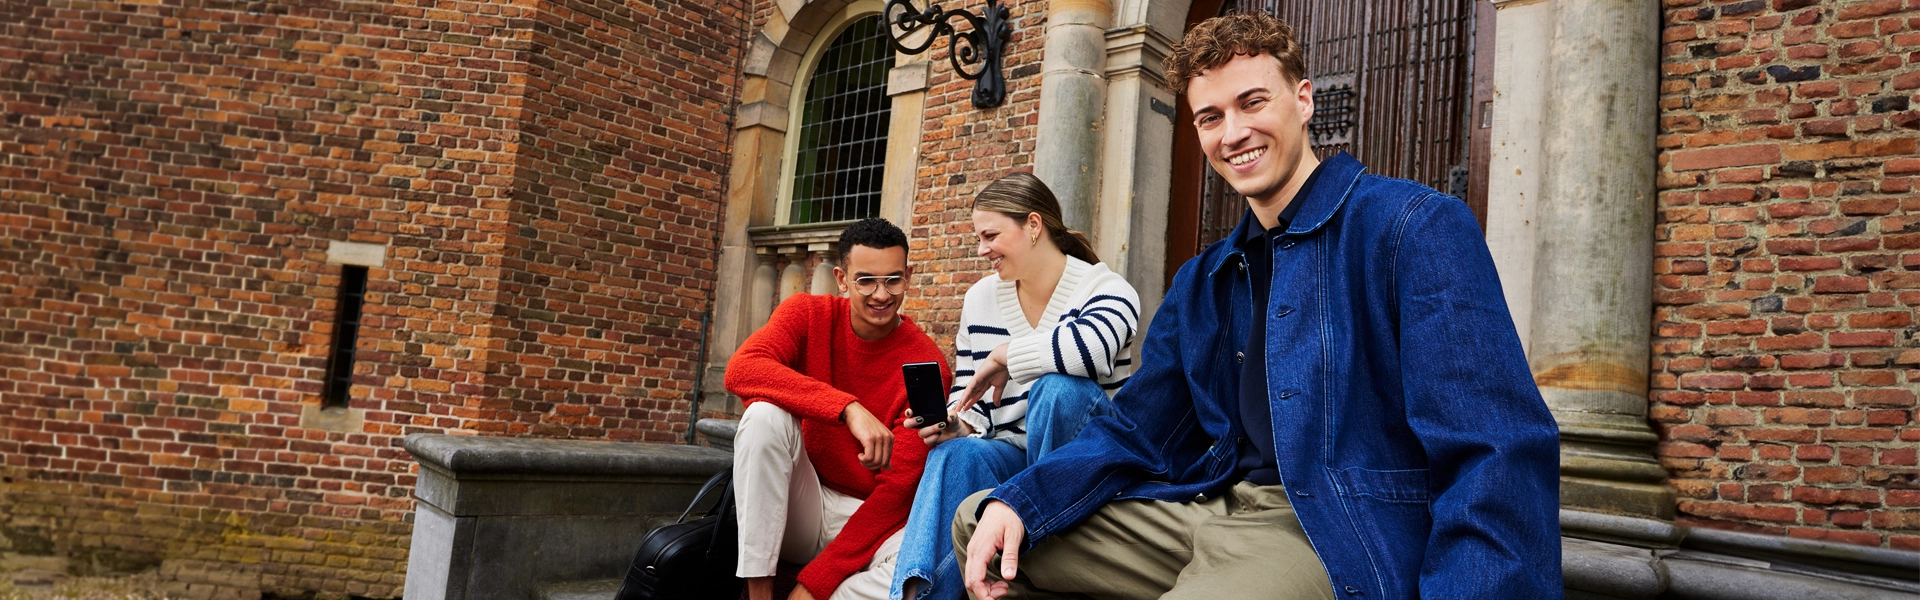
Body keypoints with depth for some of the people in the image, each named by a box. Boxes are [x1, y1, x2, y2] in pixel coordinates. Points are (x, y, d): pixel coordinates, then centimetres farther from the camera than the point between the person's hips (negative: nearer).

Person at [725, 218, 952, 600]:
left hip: (869, 518, -1)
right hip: (794, 503, 2)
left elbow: (901, 486, -15)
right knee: (766, 414, -26)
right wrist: (848, 407, -39)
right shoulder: (807, 314, -6)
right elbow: (740, 371, -26)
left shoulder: (927, 366, -12)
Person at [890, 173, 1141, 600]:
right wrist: (957, 426, -11)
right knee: (955, 454, -31)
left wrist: (1002, 356, -22)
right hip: (1011, 456, 4)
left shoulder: (1106, 289, -10)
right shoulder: (980, 298, 7)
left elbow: (1091, 347, -36)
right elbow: (968, 394, 13)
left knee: (1059, 387, -35)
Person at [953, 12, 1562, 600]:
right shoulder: (1200, 282, 14)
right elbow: (1136, 432, 12)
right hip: (1206, 509, 7)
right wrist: (1016, 501, -6)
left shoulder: (1418, 227, -7)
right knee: (980, 522, 4)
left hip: (1341, 539, -6)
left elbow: (1496, 452, -17)